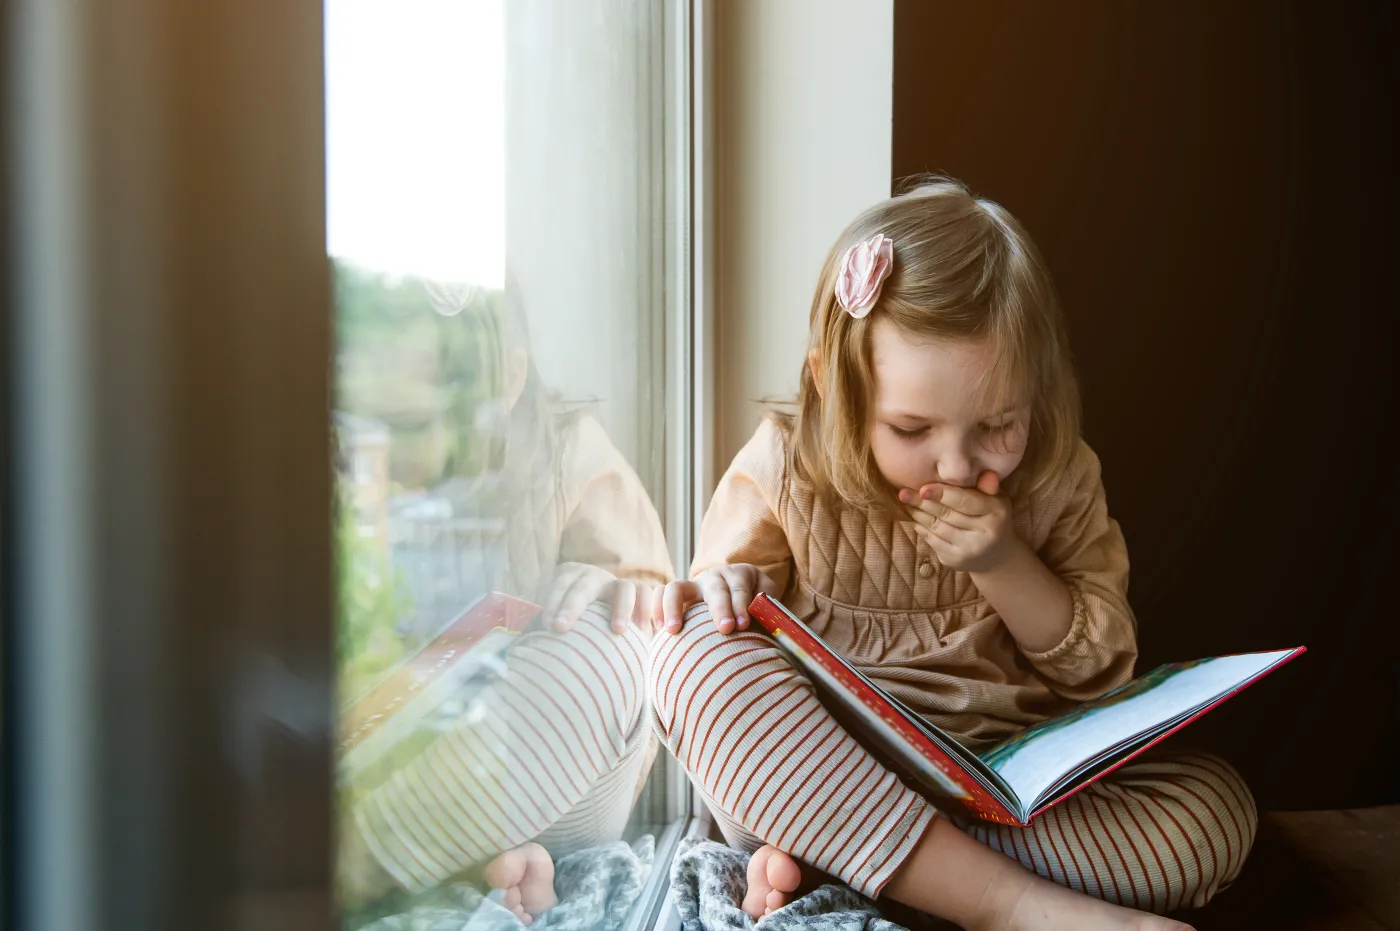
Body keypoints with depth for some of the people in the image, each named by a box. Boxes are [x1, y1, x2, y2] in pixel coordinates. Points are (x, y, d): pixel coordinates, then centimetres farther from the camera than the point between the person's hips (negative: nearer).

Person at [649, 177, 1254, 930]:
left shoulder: (1057, 484, 1)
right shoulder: (782, 470, -4)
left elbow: (1100, 670, 5)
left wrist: (1004, 566, -12)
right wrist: (721, 588, -19)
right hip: (802, 772, -1)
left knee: (1216, 809, -22)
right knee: (696, 656, -31)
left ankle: (827, 862, -29)